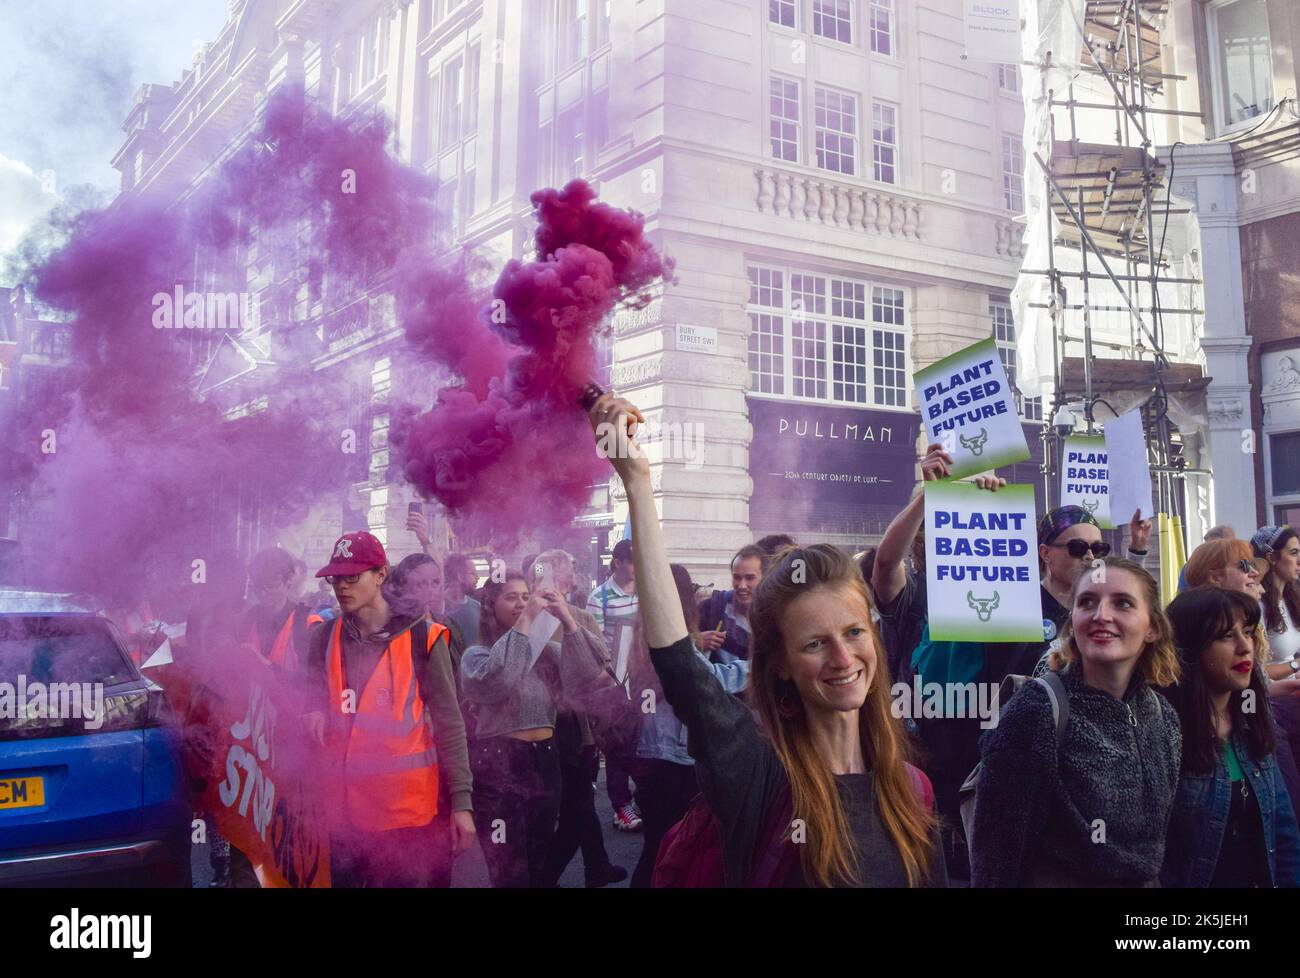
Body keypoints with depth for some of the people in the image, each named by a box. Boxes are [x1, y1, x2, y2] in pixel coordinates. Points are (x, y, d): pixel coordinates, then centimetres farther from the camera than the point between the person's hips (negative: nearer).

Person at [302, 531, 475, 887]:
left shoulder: (421, 636, -5)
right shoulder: (324, 638, 7)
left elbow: (448, 721, -4)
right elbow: (314, 707, 17)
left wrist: (462, 800, -8)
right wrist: (313, 718, -7)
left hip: (406, 808, -3)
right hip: (343, 807, 4)